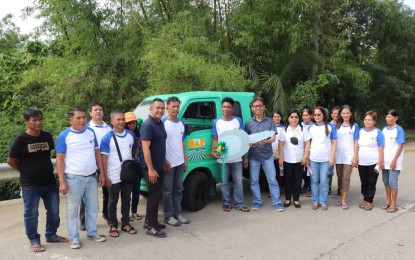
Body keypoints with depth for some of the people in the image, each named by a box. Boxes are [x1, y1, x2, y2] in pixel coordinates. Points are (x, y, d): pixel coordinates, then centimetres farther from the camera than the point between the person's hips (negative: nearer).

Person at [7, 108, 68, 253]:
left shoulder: (47, 136, 1)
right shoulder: (20, 139, -11)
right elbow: (11, 161, -3)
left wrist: (45, 169, 11)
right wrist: (26, 171, 3)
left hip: (50, 182, 5)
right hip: (30, 184, -4)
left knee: (54, 211, 13)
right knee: (31, 214, 9)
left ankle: (51, 235, 33)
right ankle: (34, 240, 25)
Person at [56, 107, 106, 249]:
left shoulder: (91, 132, 4)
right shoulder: (64, 135, -8)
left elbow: (97, 153, 10)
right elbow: (60, 159, -8)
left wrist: (102, 173, 7)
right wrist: (62, 181, -12)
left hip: (92, 176, 4)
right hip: (73, 178, -4)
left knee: (92, 207, 13)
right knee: (72, 209, 6)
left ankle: (92, 232, 29)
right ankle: (74, 237, 20)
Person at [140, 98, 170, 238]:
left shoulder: (160, 123, 11)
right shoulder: (147, 125, -18)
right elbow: (145, 148, -23)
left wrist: (165, 161, 20)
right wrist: (151, 169, -25)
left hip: (160, 166, 9)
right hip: (152, 168, -9)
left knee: (156, 194, 15)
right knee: (154, 195, -3)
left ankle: (150, 221, 28)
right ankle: (151, 226, 8)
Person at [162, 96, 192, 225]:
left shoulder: (181, 123, 10)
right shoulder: (163, 123, -10)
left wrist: (185, 160, 14)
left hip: (180, 162, 6)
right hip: (168, 163, -6)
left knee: (178, 189, 14)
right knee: (168, 190, 3)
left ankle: (177, 213, 25)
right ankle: (168, 216, 13)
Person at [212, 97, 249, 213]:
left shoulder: (238, 121, 4)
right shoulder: (216, 122, 4)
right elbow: (215, 139, 5)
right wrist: (213, 151, -10)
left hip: (236, 157, 0)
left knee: (238, 182, 6)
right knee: (224, 182, 8)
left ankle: (239, 204, 16)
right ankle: (226, 203, 20)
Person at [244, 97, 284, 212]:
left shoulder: (270, 121, 3)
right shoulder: (249, 123, 4)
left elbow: (273, 138, -3)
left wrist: (265, 142, -25)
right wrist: (245, 157, 4)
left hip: (267, 155, -1)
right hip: (253, 156, 1)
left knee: (272, 180, 3)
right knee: (254, 180, 7)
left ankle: (277, 202, 12)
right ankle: (257, 201, 21)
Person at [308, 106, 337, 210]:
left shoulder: (330, 127, 1)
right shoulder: (311, 127, 7)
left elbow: (334, 143, 0)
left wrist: (332, 157, -6)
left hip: (326, 158, -2)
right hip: (313, 158, 2)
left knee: (324, 181, 3)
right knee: (314, 180, 7)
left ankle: (323, 201, 15)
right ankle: (315, 201, 16)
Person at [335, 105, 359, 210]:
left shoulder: (354, 126, 3)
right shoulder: (337, 126, 8)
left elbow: (356, 142, 1)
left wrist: (355, 156, -5)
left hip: (349, 155, -2)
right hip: (338, 155, 3)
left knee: (346, 178, -6)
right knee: (339, 177, 7)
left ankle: (344, 200, 0)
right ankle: (342, 197, 19)